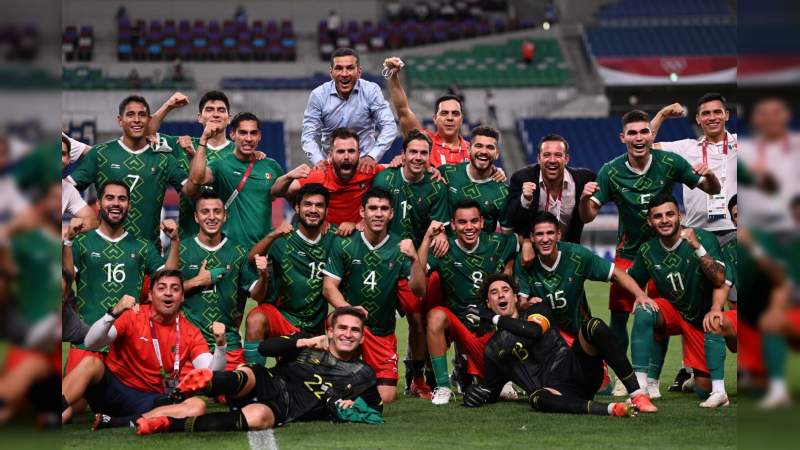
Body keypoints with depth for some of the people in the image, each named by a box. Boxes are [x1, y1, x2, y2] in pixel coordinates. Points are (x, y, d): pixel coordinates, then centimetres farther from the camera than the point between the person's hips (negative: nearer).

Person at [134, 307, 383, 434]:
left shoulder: (362, 375, 15)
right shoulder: (307, 342, 16)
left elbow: (376, 409, 20)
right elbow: (265, 348, 6)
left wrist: (353, 406, -1)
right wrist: (305, 343, -4)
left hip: (286, 409, -2)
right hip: (268, 383, 2)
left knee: (257, 417, -39)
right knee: (245, 377, -37)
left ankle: (170, 425, -48)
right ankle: (206, 382, -72)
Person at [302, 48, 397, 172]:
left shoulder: (371, 91, -5)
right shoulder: (318, 95, -3)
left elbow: (388, 126, -8)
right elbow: (309, 135, -3)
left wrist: (372, 156, -22)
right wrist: (319, 161, -21)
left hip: (364, 163, -1)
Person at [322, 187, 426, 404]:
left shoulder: (399, 248, -5)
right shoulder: (344, 244, -7)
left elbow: (419, 291, -12)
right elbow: (328, 287, -7)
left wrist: (414, 259, -30)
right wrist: (349, 310, -25)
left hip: (383, 331, 1)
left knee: (386, 398, -5)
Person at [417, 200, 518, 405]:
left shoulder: (498, 243, -3)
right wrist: (428, 238, -34)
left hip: (494, 324, 2)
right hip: (459, 322, -2)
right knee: (436, 316, -35)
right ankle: (443, 386, -24)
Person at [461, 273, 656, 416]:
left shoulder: (539, 310, 17)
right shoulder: (493, 349, 23)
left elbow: (533, 331, -6)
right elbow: (492, 388, 26)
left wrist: (494, 319, 2)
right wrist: (478, 392, 2)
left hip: (575, 368, 1)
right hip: (555, 390, -1)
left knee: (593, 326, -28)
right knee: (536, 398, -40)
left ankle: (637, 394, -35)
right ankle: (611, 409, -53)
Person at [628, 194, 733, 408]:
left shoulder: (704, 238, -18)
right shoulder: (647, 251, -7)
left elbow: (720, 280, -29)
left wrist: (697, 248, -41)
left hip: (702, 319, -3)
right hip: (673, 312, 3)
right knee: (643, 312, -30)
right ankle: (642, 386, -27)